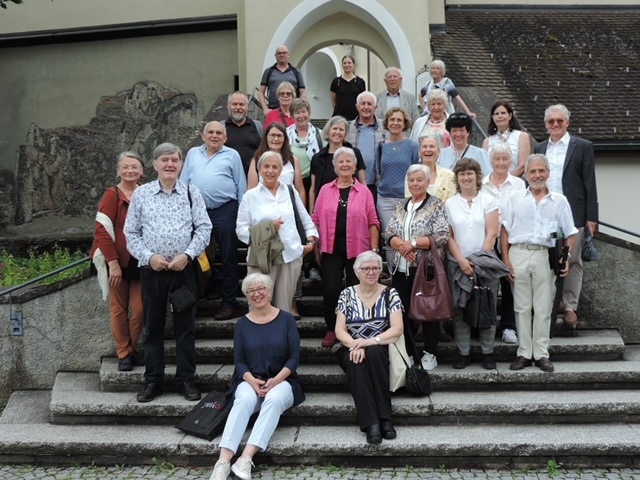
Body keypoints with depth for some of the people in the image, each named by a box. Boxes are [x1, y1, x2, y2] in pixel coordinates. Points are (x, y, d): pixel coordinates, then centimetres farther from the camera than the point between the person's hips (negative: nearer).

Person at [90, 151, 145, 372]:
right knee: (119, 308, 8)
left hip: (142, 261, 3)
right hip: (119, 262, -2)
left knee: (139, 309, 3)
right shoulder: (112, 195, -7)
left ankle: (132, 349, 24)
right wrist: (113, 262, -15)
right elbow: (103, 231, -11)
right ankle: (123, 354, 21)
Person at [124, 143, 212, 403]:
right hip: (151, 269, 1)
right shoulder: (141, 194, 5)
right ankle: (153, 381, 20)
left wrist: (187, 255, -12)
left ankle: (186, 380, 17)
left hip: (184, 269, 0)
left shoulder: (192, 193, 4)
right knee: (153, 326, 9)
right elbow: (131, 232, 5)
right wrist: (149, 257, -9)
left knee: (186, 326, 5)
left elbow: (204, 228, 0)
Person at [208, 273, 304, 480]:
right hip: (250, 380, 1)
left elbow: (294, 357, -3)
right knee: (244, 400, -32)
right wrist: (251, 380, -17)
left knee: (274, 399, -35)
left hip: (282, 380, -1)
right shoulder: (242, 323, 7)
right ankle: (223, 461, -41)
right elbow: (239, 361, 3)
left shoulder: (286, 319, 1)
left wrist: (276, 380, -17)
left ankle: (246, 458, -41)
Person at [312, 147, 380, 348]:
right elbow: (316, 220, 8)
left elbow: (372, 222, 3)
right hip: (331, 249, 1)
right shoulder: (325, 190, 7)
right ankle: (331, 330, 16)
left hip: (357, 250, 0)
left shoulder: (364, 191, 4)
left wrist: (374, 249, -2)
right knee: (331, 290, -2)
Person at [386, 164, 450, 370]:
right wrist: (401, 246, -15)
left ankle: (430, 353, 18)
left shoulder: (436, 205, -3)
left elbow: (442, 237, -13)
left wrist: (413, 243, -18)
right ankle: (406, 352, 22)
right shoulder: (401, 206, 13)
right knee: (403, 311, 9)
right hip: (401, 269, 5)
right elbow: (389, 233, 5)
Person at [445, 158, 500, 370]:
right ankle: (463, 353, 13)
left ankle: (488, 352, 13)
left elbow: (491, 234, -3)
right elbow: (449, 236, 2)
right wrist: (462, 261, -9)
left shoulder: (488, 201, 4)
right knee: (459, 309, 3)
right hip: (457, 264, 1)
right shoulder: (449, 204, 7)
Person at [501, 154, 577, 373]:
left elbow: (570, 234, 9)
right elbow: (505, 231, 4)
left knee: (543, 308, 5)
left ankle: (541, 354, 15)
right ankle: (524, 353, 15)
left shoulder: (560, 201, 9)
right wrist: (506, 259, -4)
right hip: (518, 254, 0)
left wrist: (567, 259, -4)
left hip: (545, 256, 0)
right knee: (522, 307, 6)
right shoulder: (514, 198, 8)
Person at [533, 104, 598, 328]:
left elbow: (590, 183, -2)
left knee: (572, 261, 3)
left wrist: (591, 217, -7)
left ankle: (570, 306, 11)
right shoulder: (539, 148, 11)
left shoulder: (583, 147, 0)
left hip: (573, 214, -3)